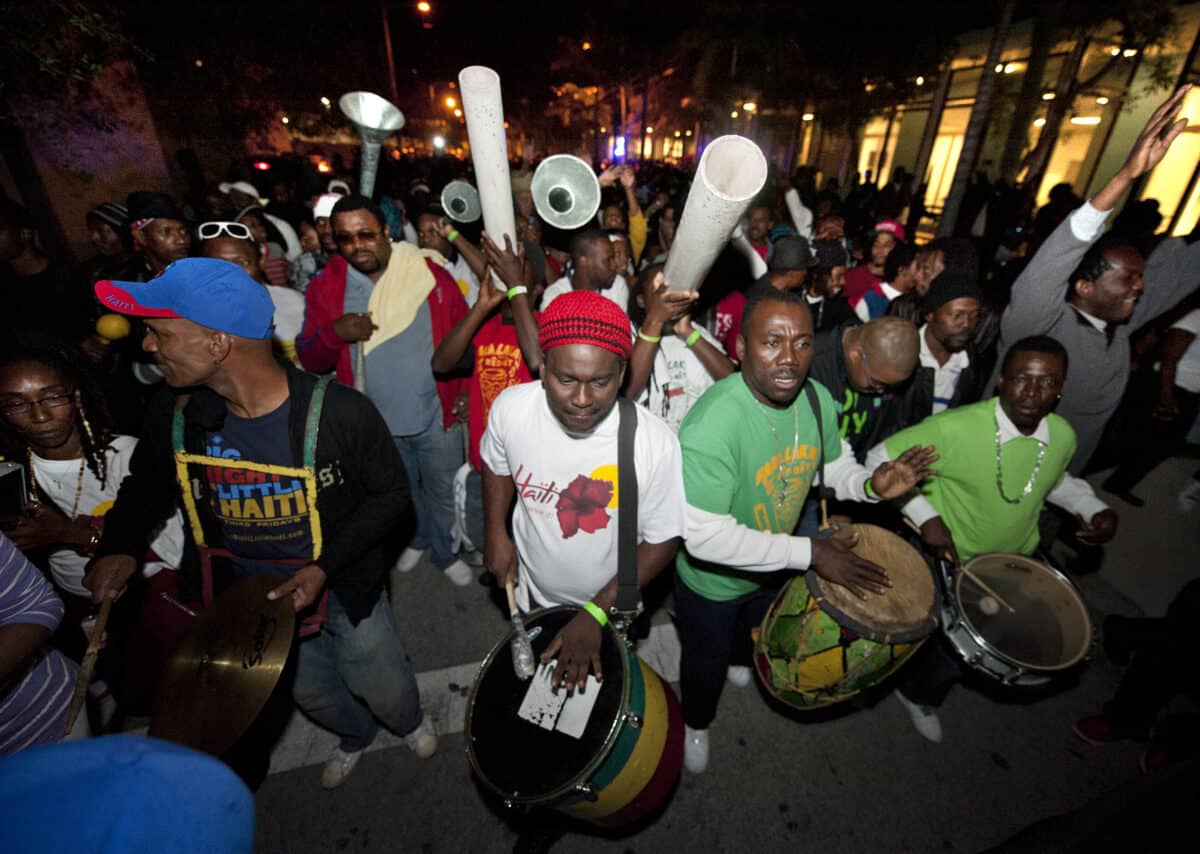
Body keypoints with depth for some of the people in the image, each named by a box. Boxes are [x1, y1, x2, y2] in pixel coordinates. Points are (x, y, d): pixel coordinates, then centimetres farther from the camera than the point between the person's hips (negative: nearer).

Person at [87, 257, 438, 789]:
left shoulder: (339, 413, -30)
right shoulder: (174, 415, -15)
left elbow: (390, 494, -18)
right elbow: (147, 486, 7)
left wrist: (325, 566, -24)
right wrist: (119, 547, -11)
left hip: (342, 587, -4)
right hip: (249, 594, 5)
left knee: (382, 688, 19)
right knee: (311, 693, 29)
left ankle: (410, 720, 56)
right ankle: (354, 735, 63)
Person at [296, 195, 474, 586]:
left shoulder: (430, 273, -9)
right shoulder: (326, 286, -4)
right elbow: (309, 358, -3)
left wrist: (464, 389, -9)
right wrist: (335, 332, -23)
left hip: (437, 416, -2)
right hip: (377, 422, 3)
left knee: (443, 492, 15)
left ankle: (446, 552, 41)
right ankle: (417, 538, 54)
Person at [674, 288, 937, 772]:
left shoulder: (816, 399, -16)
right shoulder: (712, 424, -39)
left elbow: (834, 462, 4)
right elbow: (704, 536, -37)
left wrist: (872, 485, -17)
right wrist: (810, 553, -33)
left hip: (774, 566, 6)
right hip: (711, 581, -6)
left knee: (757, 631, 37)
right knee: (706, 665, 23)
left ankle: (738, 662, 73)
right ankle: (695, 723, 58)